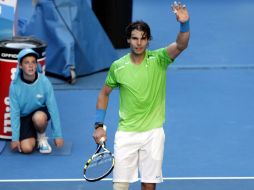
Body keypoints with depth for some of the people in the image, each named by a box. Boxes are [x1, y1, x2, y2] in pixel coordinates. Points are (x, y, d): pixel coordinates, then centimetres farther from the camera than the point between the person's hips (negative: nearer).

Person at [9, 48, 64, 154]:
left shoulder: (44, 82, -17)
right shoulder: (15, 85, -17)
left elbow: (53, 108, -12)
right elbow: (14, 112, -12)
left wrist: (58, 135, -11)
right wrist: (15, 138, -13)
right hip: (24, 117, 0)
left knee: (39, 118, -36)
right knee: (26, 148, -20)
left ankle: (42, 138, -3)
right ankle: (33, 137, 17)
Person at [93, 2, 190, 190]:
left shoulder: (158, 59, -7)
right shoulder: (118, 66, -3)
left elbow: (181, 45, -25)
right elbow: (104, 93, 11)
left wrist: (184, 24, -44)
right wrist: (99, 125, 4)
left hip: (153, 132, 0)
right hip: (126, 132, 0)